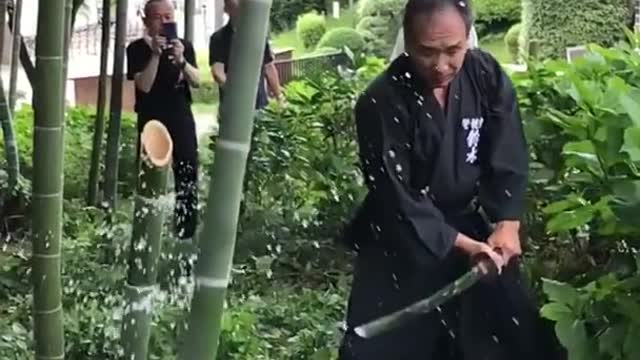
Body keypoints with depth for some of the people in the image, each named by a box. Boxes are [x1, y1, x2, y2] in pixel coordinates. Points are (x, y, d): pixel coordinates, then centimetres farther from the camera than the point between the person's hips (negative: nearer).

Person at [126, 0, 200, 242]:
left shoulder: (184, 46, 7)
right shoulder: (137, 49, -4)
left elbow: (196, 81, -2)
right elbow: (144, 85, -14)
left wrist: (181, 60, -19)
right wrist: (156, 54, -23)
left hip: (182, 121, 3)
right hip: (151, 122, -3)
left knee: (188, 179, 2)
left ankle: (186, 235, 11)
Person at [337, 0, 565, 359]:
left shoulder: (486, 74, -9)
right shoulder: (381, 102, -21)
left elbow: (509, 158, -6)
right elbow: (395, 196, -21)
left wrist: (507, 223, -19)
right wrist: (462, 245, -27)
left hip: (472, 226, 4)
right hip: (400, 241, -4)